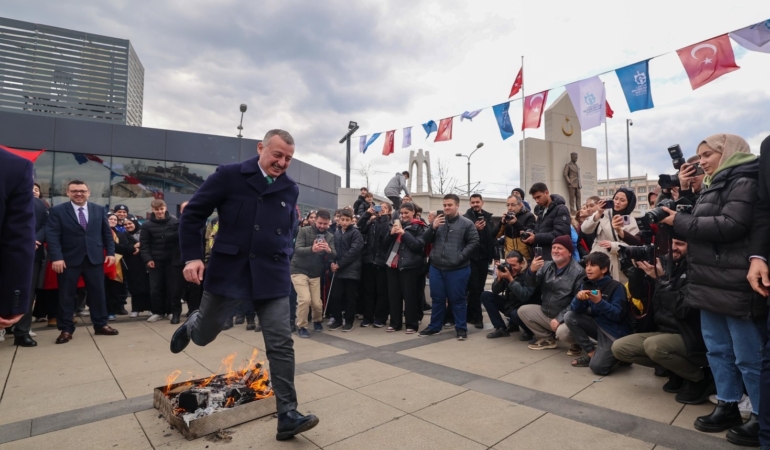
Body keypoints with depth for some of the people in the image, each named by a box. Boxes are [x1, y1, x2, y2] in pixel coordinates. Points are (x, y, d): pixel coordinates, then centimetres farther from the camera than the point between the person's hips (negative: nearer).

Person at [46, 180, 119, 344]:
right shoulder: (57, 211, -2)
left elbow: (107, 233, 10)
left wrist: (110, 252, 2)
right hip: (69, 259, -2)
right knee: (66, 295, 5)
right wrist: (56, 257, -17)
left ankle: (100, 325, 18)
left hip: (95, 258, 3)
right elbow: (52, 236, -8)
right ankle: (66, 329, 17)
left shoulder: (99, 209, 8)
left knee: (98, 292, 8)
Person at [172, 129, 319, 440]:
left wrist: (284, 255, 8)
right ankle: (191, 324, 55)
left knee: (282, 345, -3)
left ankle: (287, 416, 7)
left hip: (272, 276, 2)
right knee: (204, 335, 16)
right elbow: (193, 213, -1)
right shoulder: (229, 175, -5)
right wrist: (191, 256, -8)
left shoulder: (290, 189, 6)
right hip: (227, 271, -2)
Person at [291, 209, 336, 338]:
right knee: (305, 299, -19)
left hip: (315, 274, 3)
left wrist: (329, 250, -33)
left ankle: (317, 321, 35)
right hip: (299, 271, -3)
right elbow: (297, 249, -21)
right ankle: (301, 327, 4)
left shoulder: (330, 236, 1)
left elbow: (334, 256, -9)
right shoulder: (304, 231, -8)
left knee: (317, 303, 2)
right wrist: (312, 249, -41)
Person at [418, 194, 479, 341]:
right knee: (437, 298, 14)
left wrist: (460, 256, -14)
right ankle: (434, 326, 28)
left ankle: (461, 328, 21)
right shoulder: (438, 221, 7)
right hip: (436, 268, 4)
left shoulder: (467, 223, -2)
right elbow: (426, 241, 5)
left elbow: (474, 243, -6)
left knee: (457, 299, 7)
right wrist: (432, 227, -11)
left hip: (458, 269, -3)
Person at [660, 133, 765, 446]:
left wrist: (680, 221, -15)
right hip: (712, 282, 9)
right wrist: (677, 220, 3)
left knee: (748, 356, 2)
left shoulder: (744, 181, -8)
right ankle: (727, 406, 25)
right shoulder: (715, 185, 20)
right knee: (718, 350, 14)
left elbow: (731, 225, -21)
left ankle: (761, 417, 15)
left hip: (736, 285, -9)